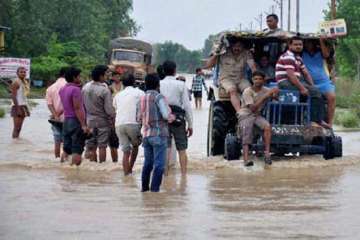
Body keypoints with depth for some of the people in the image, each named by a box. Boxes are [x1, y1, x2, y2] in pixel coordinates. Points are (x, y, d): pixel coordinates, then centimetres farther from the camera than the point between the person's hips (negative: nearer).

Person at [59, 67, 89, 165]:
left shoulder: (62, 90, 11)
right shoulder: (75, 89, -14)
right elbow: (77, 108, -19)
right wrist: (83, 125, -21)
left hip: (66, 121, 8)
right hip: (76, 121, -8)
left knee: (66, 150, 11)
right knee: (77, 150, -4)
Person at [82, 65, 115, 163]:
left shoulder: (85, 88, -2)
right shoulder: (104, 90, -18)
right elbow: (109, 109, -17)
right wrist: (113, 119, 0)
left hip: (89, 121, 5)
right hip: (102, 121, -4)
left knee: (91, 147, 10)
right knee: (102, 146, 2)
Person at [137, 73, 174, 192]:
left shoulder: (142, 99, 10)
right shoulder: (159, 97, -11)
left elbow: (139, 118, 13)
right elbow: (166, 115, -20)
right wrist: (172, 117, 0)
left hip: (146, 134, 7)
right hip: (159, 134, -7)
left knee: (148, 162, 16)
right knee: (159, 164, -4)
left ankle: (144, 187, 22)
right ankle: (154, 188, -8)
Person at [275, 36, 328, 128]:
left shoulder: (298, 58, 22)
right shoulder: (288, 57, -12)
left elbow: (306, 74, 22)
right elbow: (291, 75, -22)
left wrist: (312, 86, 7)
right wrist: (302, 88, -24)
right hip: (286, 83, -11)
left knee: (318, 93, 4)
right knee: (314, 93, -21)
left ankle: (319, 120, -2)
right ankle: (313, 121, -22)